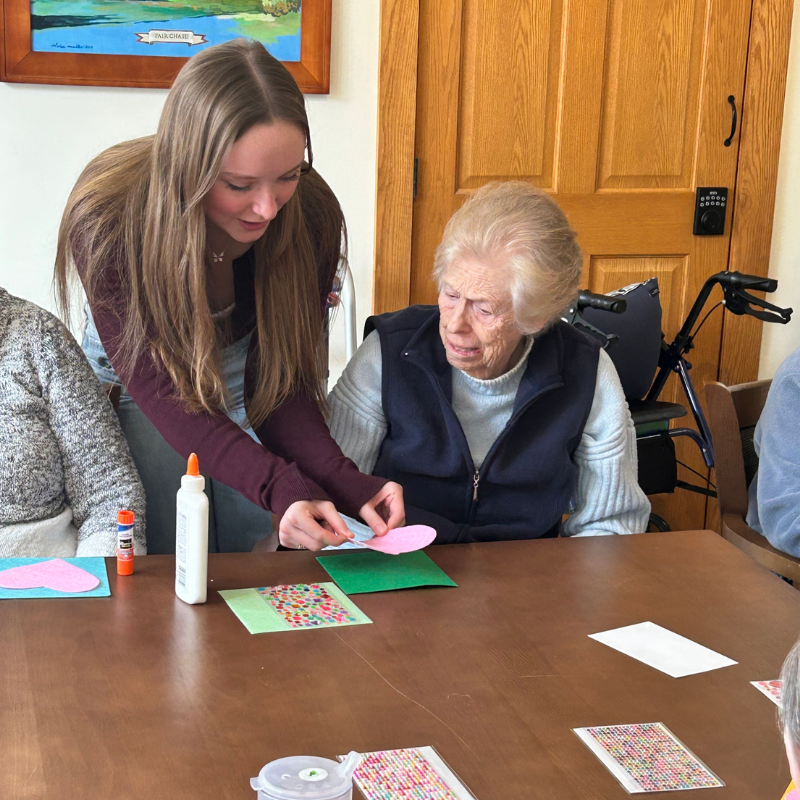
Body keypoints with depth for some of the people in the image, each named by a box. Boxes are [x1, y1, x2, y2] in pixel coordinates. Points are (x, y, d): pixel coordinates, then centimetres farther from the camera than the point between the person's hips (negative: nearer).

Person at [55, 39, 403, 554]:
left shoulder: (312, 216, -27)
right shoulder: (107, 220, -34)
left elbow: (281, 385, -21)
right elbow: (161, 392, -34)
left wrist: (345, 483, -39)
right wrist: (279, 487, -48)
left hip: (245, 369, 2)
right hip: (138, 370, -2)